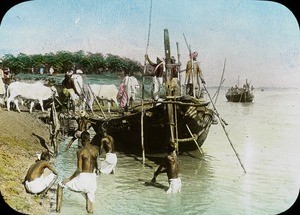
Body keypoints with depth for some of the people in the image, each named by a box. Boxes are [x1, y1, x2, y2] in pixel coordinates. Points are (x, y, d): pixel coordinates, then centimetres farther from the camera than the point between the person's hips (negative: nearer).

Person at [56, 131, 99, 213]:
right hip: (92, 178, 5)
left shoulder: (81, 152, -13)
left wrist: (69, 178, -4)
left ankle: (58, 208, 17)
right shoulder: (95, 150, 3)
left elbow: (79, 170, -15)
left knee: (60, 185, 19)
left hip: (83, 178, -5)